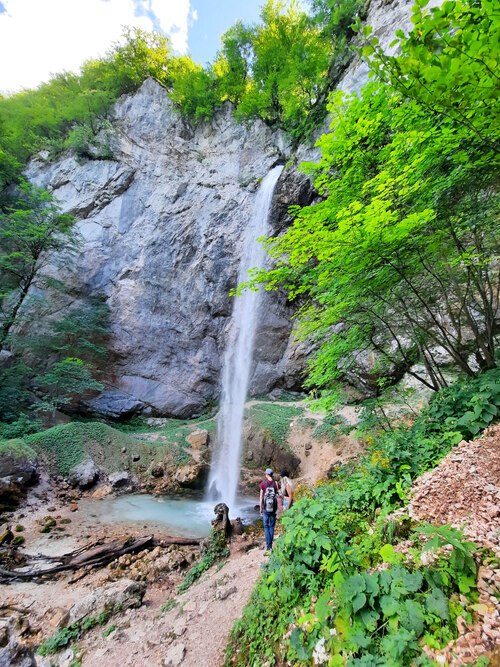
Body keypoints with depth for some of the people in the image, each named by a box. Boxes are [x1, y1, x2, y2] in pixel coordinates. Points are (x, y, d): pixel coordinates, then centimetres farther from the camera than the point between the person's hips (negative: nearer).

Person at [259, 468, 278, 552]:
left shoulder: (263, 483, -7)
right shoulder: (275, 484, -6)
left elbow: (261, 497, -3)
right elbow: (277, 497, -5)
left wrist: (260, 509, 7)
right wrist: (277, 509, 4)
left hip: (265, 509, -1)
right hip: (273, 509, 1)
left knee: (266, 527, 9)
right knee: (272, 527, 14)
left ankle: (268, 546, 6)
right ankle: (270, 544, 19)